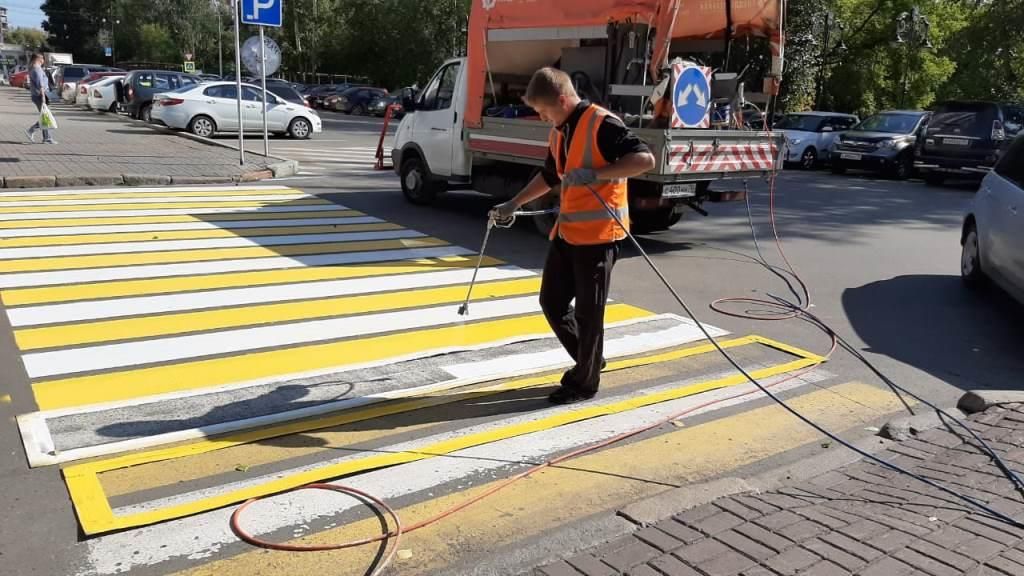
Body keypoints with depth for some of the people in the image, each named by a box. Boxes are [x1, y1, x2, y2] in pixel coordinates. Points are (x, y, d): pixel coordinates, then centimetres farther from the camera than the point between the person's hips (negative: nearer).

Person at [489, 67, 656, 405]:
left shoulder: (601, 124, -14)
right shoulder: (559, 131, 13)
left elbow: (645, 159, -22)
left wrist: (595, 173, -28)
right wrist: (514, 204, 25)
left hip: (598, 233, -9)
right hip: (567, 231, 9)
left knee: (588, 311, 1)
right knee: (551, 302, 12)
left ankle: (585, 382, 16)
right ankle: (587, 361, 31)